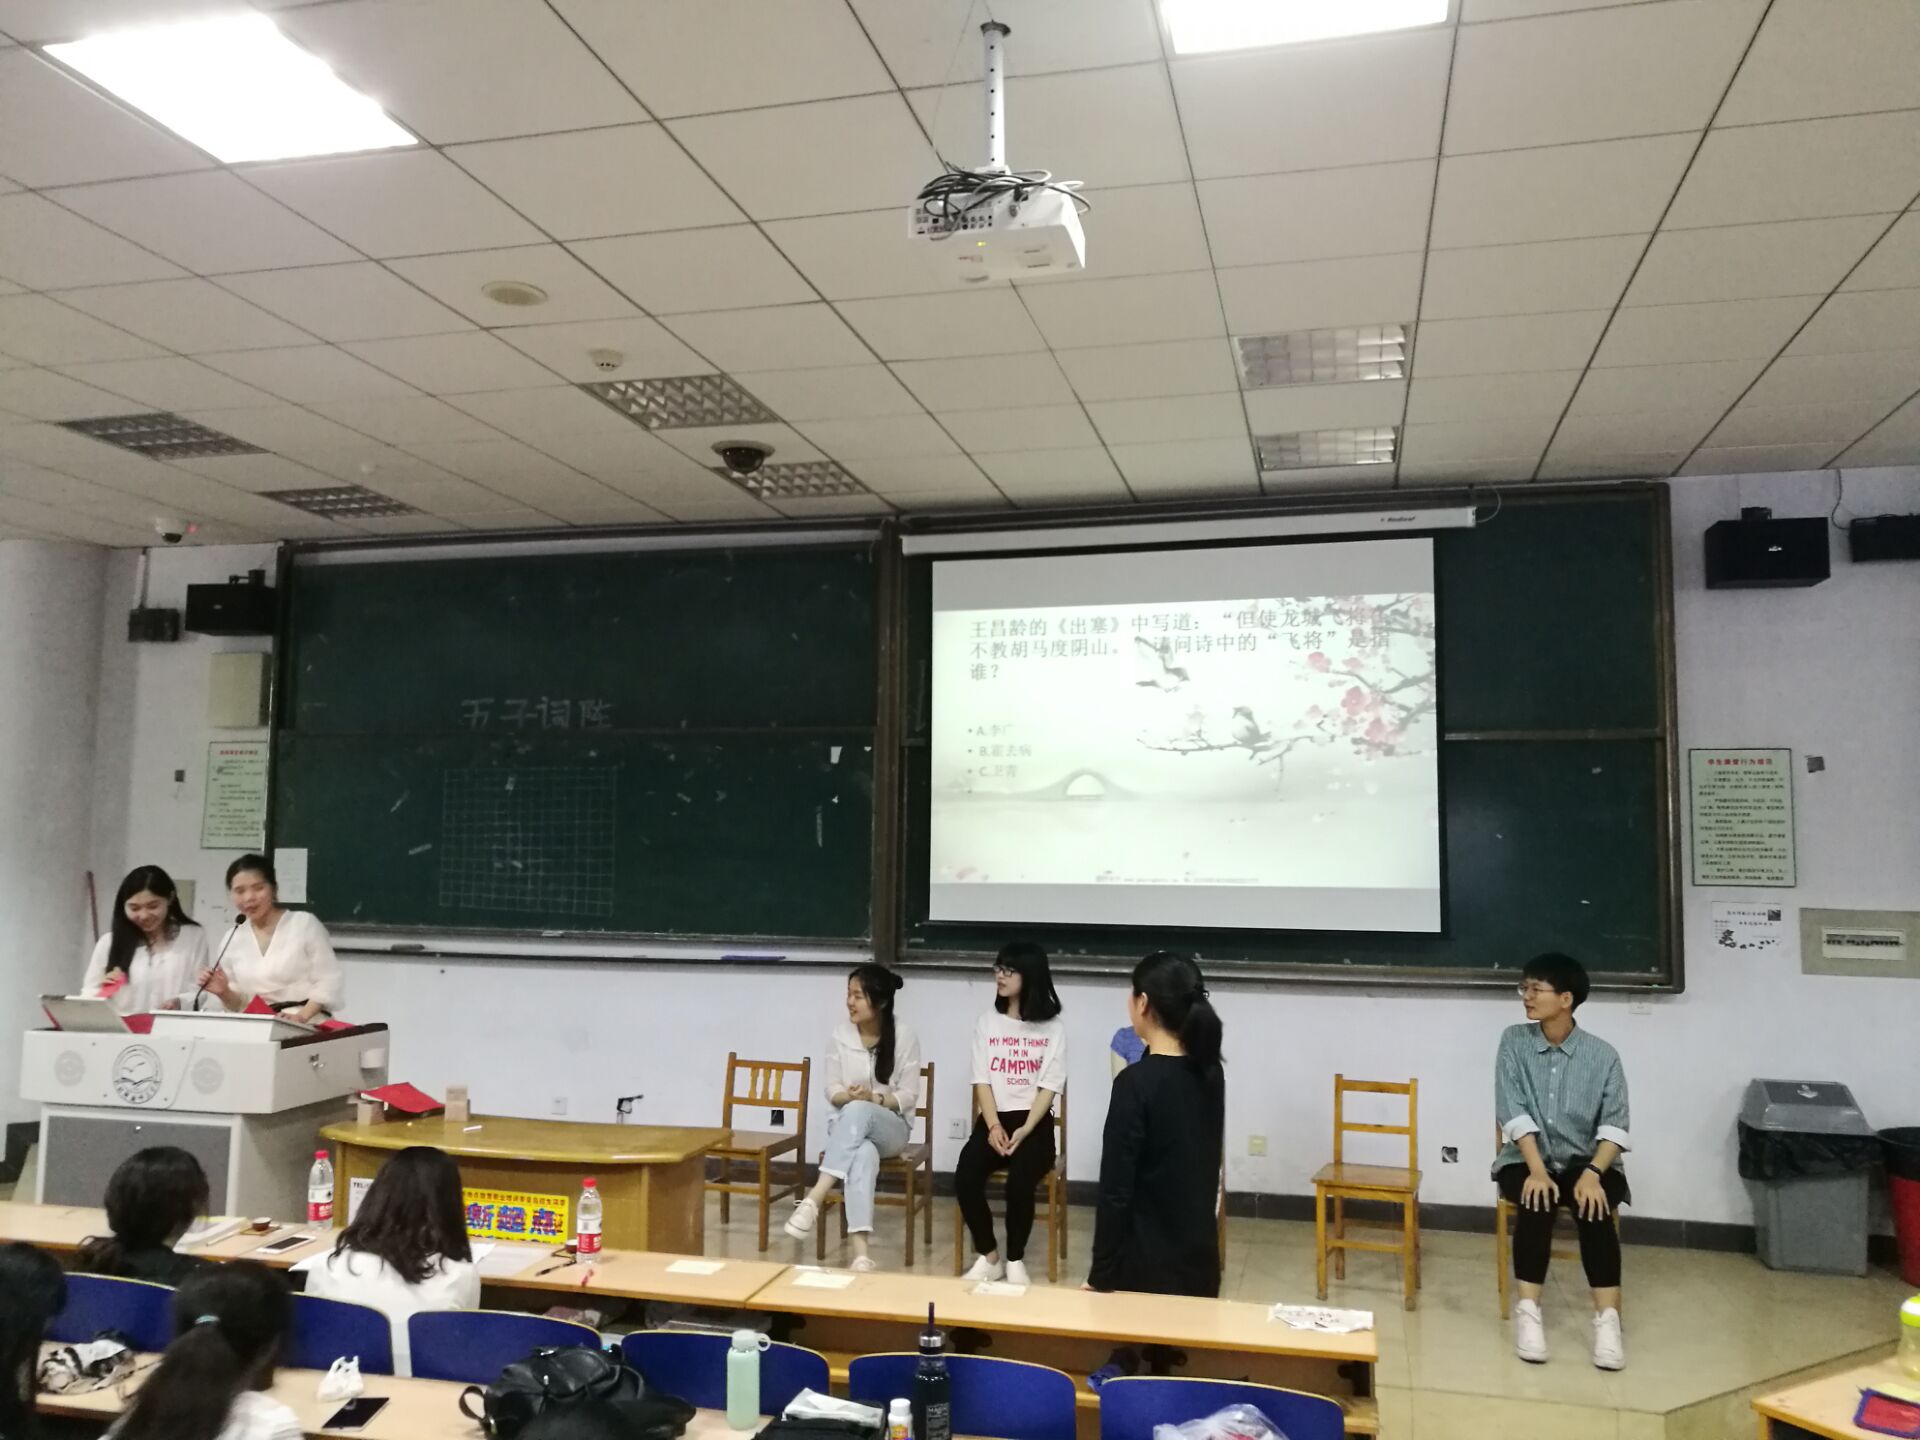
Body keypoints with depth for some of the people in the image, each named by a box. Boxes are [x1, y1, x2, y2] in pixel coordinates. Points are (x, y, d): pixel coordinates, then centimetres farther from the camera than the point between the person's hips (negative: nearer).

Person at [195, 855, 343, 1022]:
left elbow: (329, 981, -4)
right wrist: (224, 993, -2)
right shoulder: (232, 940, 13)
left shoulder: (305, 924, 0)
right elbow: (240, 1004, 18)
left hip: (306, 1026, -4)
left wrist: (302, 1016, -18)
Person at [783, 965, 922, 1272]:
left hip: (892, 1127, -1)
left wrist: (874, 1099, -24)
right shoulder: (840, 1035, -1)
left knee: (858, 1112, -40)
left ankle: (813, 1199, -47)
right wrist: (848, 1096, -20)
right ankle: (860, 1252, -49)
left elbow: (909, 1097, -6)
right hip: (848, 1125, 1)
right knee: (863, 1155, -39)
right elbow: (832, 1092, 4)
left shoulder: (905, 1036, -8)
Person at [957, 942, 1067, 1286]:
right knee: (965, 1178, -26)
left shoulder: (1052, 1027, 2)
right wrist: (994, 1125, -13)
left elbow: (1049, 1087, -4)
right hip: (994, 1120, 3)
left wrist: (1024, 1131, -18)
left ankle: (1016, 1260, -7)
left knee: (1020, 1182, -31)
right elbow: (982, 1081, 3)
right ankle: (988, 1256, -5)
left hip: (1035, 1123, -3)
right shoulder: (987, 1022, 10)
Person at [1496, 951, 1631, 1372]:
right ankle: (1529, 1311, -25)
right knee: (1537, 1200, -30)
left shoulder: (1602, 1054, -4)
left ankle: (1607, 1319, -29)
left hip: (1584, 1160, 0)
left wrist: (1593, 1173, -27)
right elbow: (1514, 1113, -10)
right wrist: (1537, 1170, -22)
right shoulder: (1514, 1042, -2)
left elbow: (1614, 1125, -11)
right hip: (1527, 1158, 0)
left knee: (1594, 1205, -31)